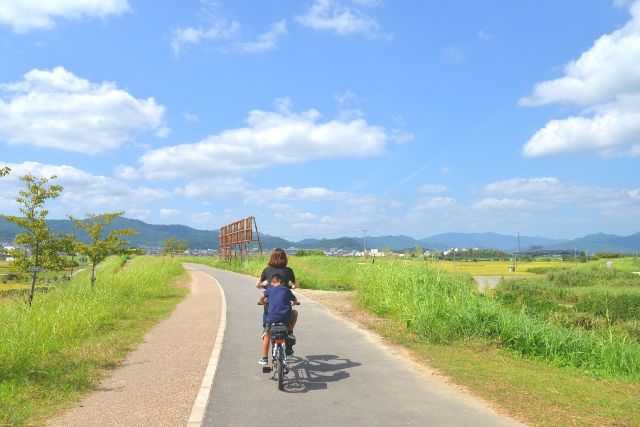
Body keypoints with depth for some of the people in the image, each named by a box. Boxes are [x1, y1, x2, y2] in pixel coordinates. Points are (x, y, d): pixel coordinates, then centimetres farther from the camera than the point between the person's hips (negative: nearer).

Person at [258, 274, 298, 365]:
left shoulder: (269, 290, 13)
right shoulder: (287, 290, 15)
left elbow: (261, 299, 25)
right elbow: (295, 301, 27)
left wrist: (263, 303, 47)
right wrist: (290, 304, 48)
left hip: (272, 317, 0)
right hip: (286, 317, 0)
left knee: (267, 336, 19)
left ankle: (265, 359, 22)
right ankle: (290, 333, 23)